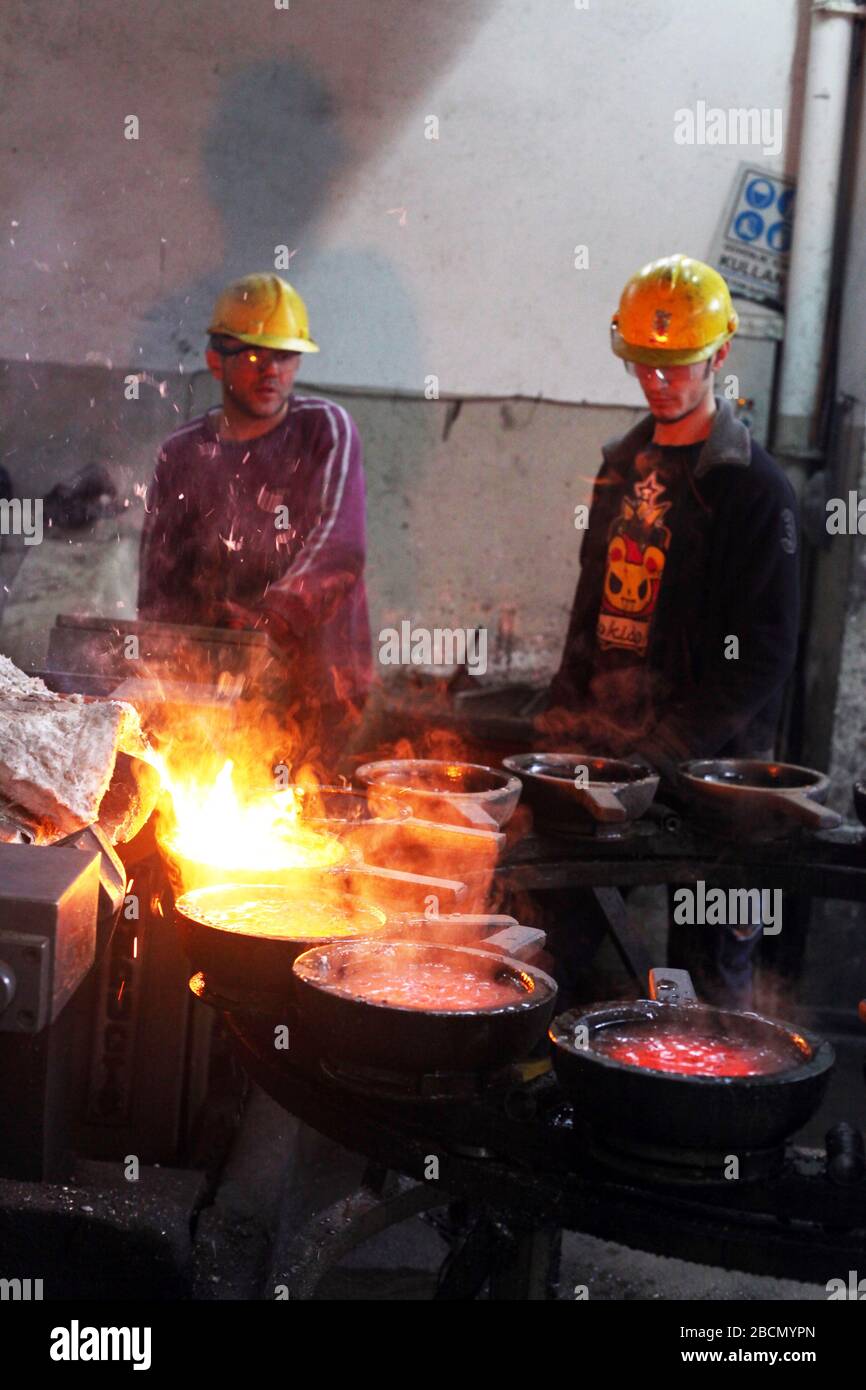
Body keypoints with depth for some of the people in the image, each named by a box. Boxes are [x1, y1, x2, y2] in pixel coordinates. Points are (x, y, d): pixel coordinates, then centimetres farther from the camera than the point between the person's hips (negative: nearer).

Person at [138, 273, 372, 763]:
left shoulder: (325, 429, 3)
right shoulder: (182, 455, 12)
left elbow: (340, 548, -11)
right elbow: (158, 592, 12)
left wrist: (270, 618, -25)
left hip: (313, 683, -2)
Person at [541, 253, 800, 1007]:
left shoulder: (753, 486, -6)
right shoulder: (624, 465, 15)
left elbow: (763, 653, -11)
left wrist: (674, 741, -17)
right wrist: (567, 711, 10)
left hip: (703, 772, -6)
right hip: (604, 750, 6)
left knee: (709, 957, -2)